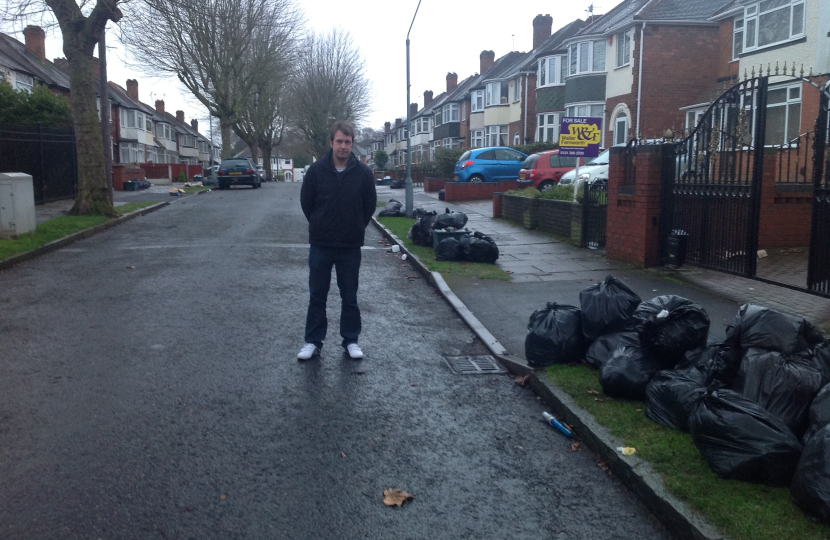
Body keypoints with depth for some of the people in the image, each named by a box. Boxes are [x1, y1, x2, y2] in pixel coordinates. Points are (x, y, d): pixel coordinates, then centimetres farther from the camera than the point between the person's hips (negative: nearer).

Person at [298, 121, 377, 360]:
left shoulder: (363, 173, -5)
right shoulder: (316, 170, -5)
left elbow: (370, 205, 6)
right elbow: (306, 202, 6)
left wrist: (355, 229, 8)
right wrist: (320, 227, 10)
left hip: (350, 246, 0)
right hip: (320, 245, 0)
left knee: (350, 297, 10)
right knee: (317, 296, 8)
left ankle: (351, 340, 22)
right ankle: (313, 341, 19)